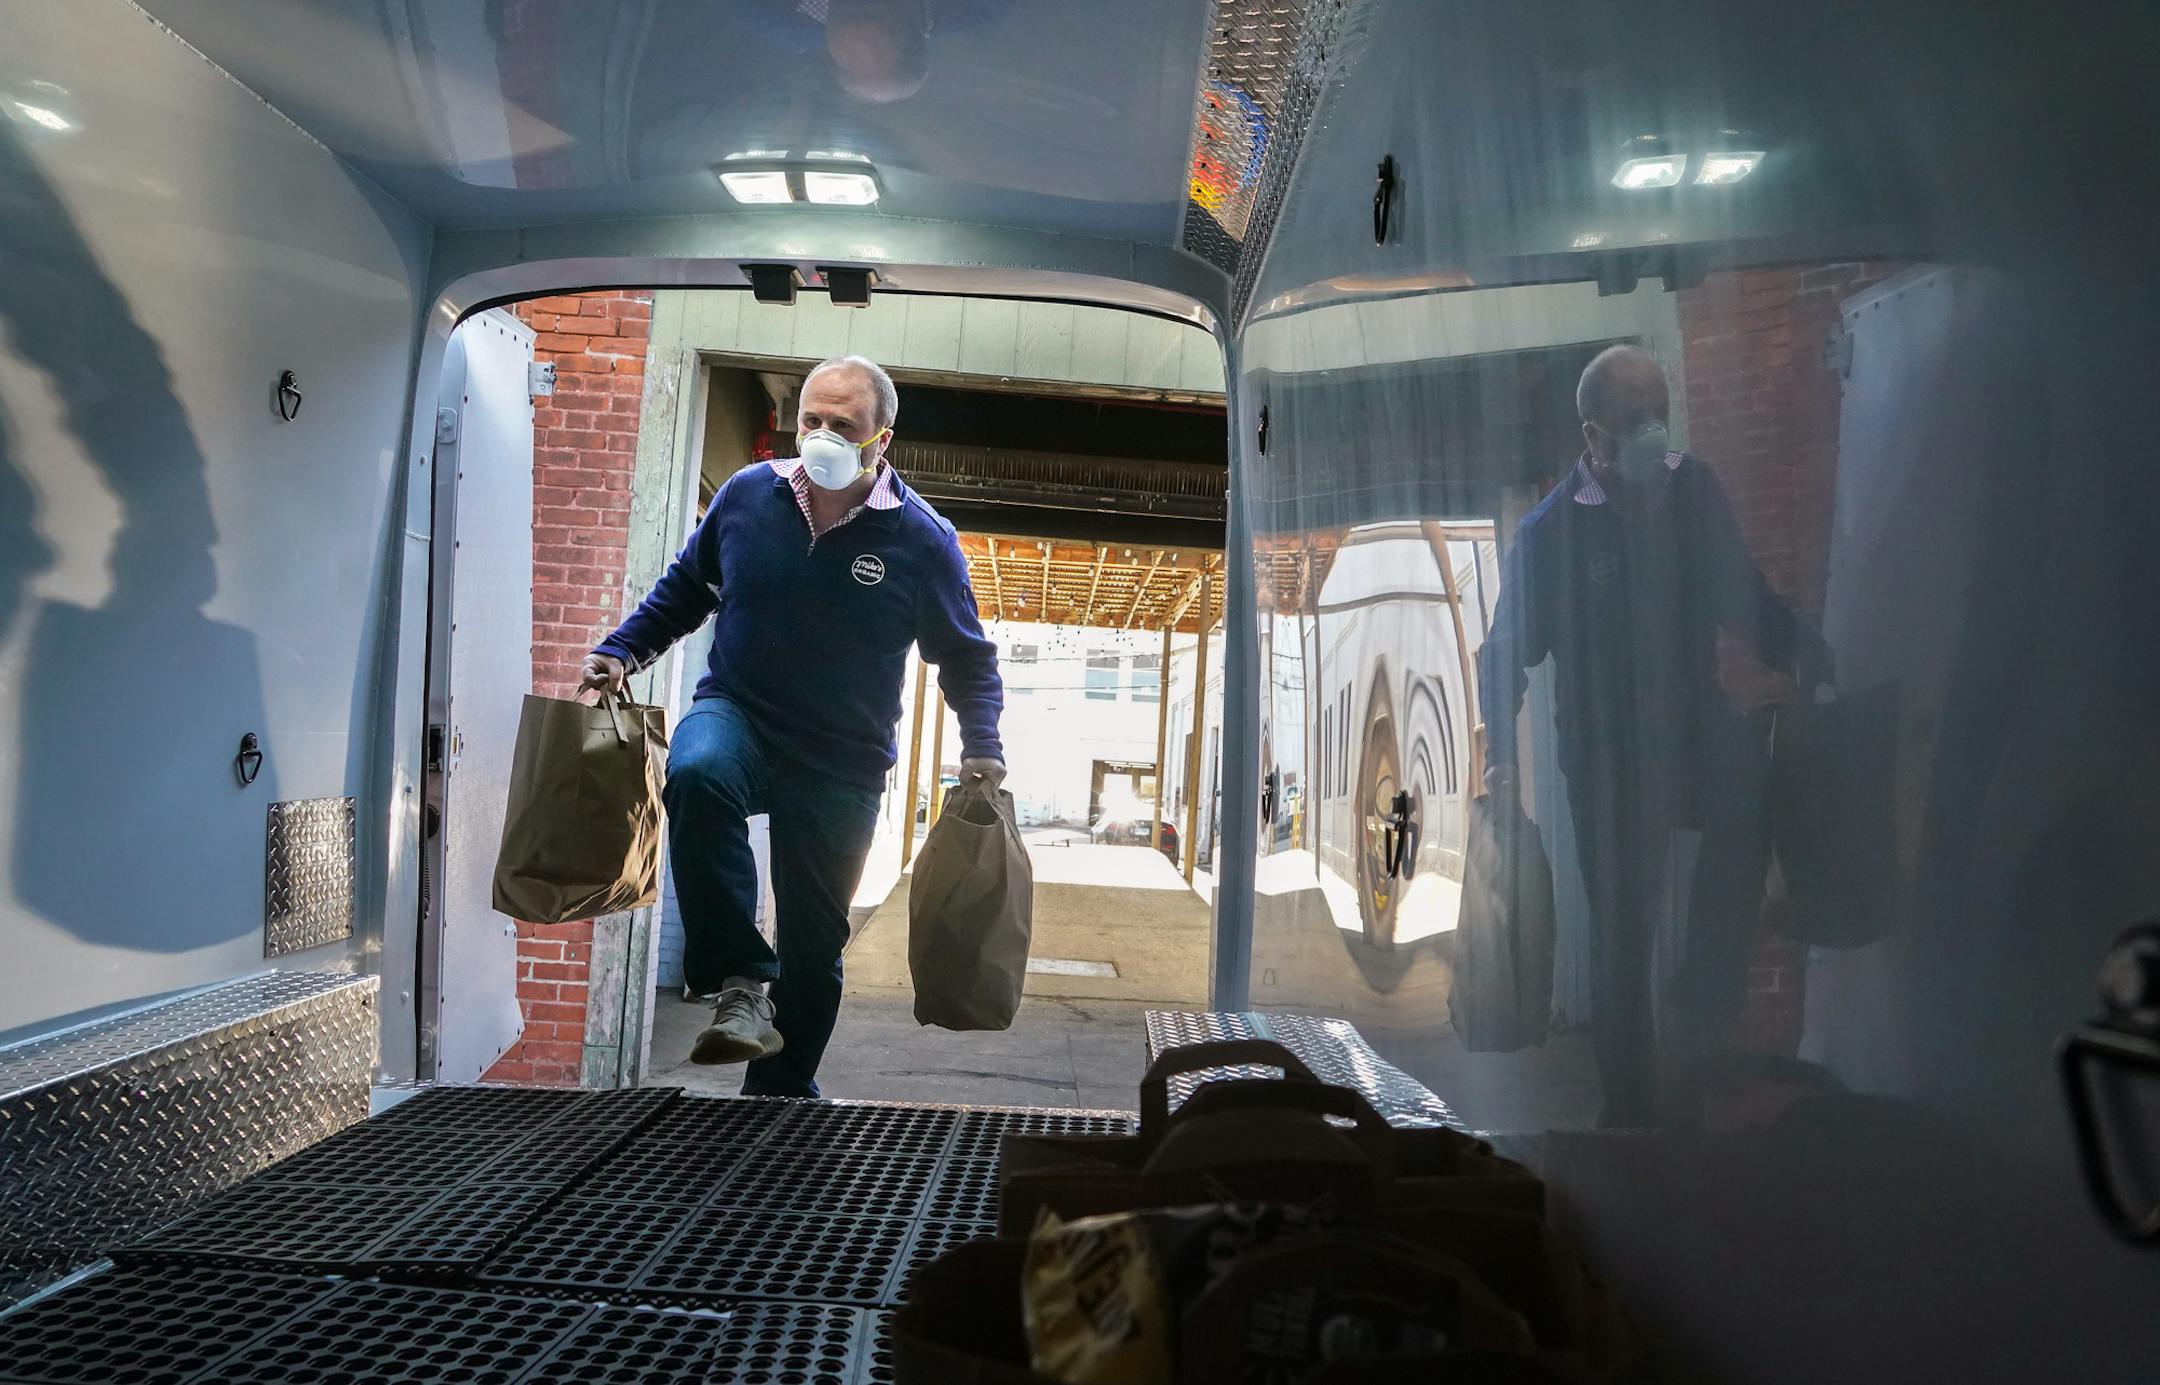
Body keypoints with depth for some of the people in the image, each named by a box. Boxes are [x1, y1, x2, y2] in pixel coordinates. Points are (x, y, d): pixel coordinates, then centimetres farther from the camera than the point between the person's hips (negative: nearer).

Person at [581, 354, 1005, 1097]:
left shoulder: (922, 539, -8)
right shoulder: (746, 495, -2)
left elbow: (966, 656, 4)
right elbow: (683, 589, 15)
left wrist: (982, 747, -7)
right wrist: (621, 652, 5)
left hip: (841, 765, 0)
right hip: (736, 713, 1)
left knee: (813, 943, 7)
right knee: (698, 774, -37)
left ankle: (781, 1095, 28)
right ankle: (740, 986, -28)